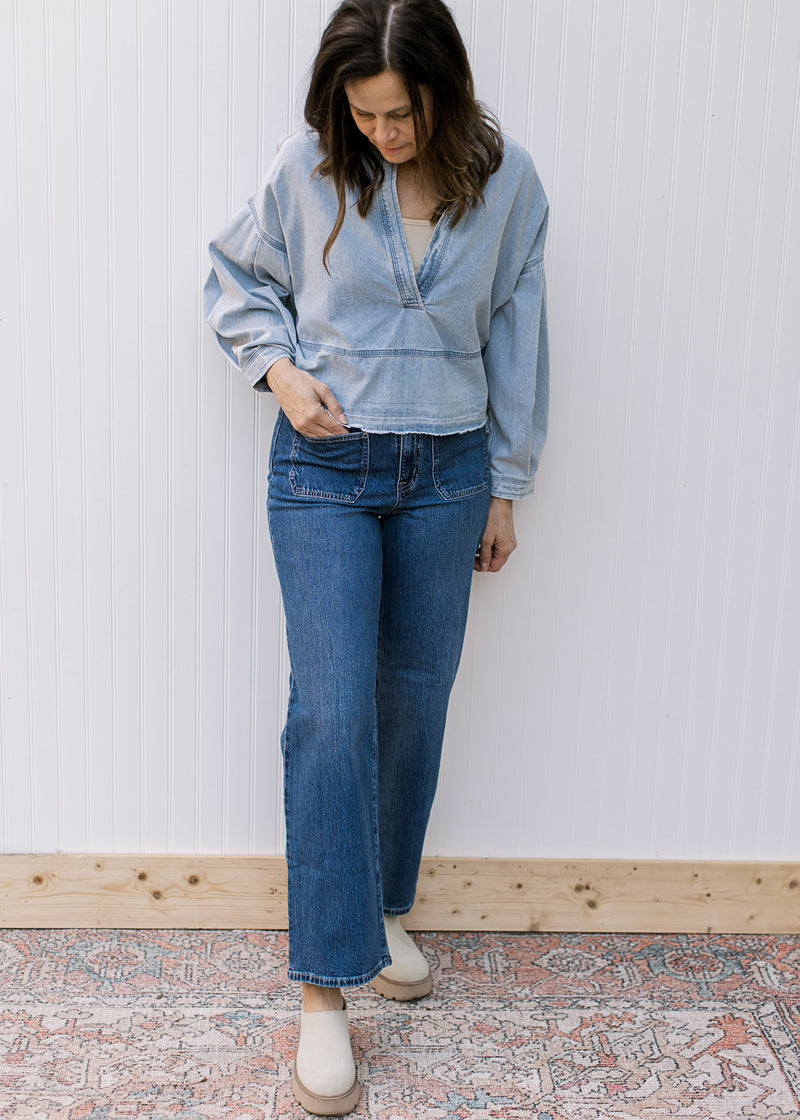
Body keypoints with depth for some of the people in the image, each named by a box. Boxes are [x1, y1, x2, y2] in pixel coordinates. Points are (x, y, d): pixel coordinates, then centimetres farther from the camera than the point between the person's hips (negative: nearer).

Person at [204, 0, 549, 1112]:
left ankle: (381, 905, 32)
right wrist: (279, 366, -9)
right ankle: (325, 984, 0)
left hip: (447, 470, 2)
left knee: (416, 698, 10)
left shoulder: (506, 180, -2)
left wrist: (506, 486, 7)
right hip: (325, 468, -2)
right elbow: (235, 280, 10)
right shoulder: (305, 171, -6)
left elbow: (515, 338, 5)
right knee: (333, 710, -9)